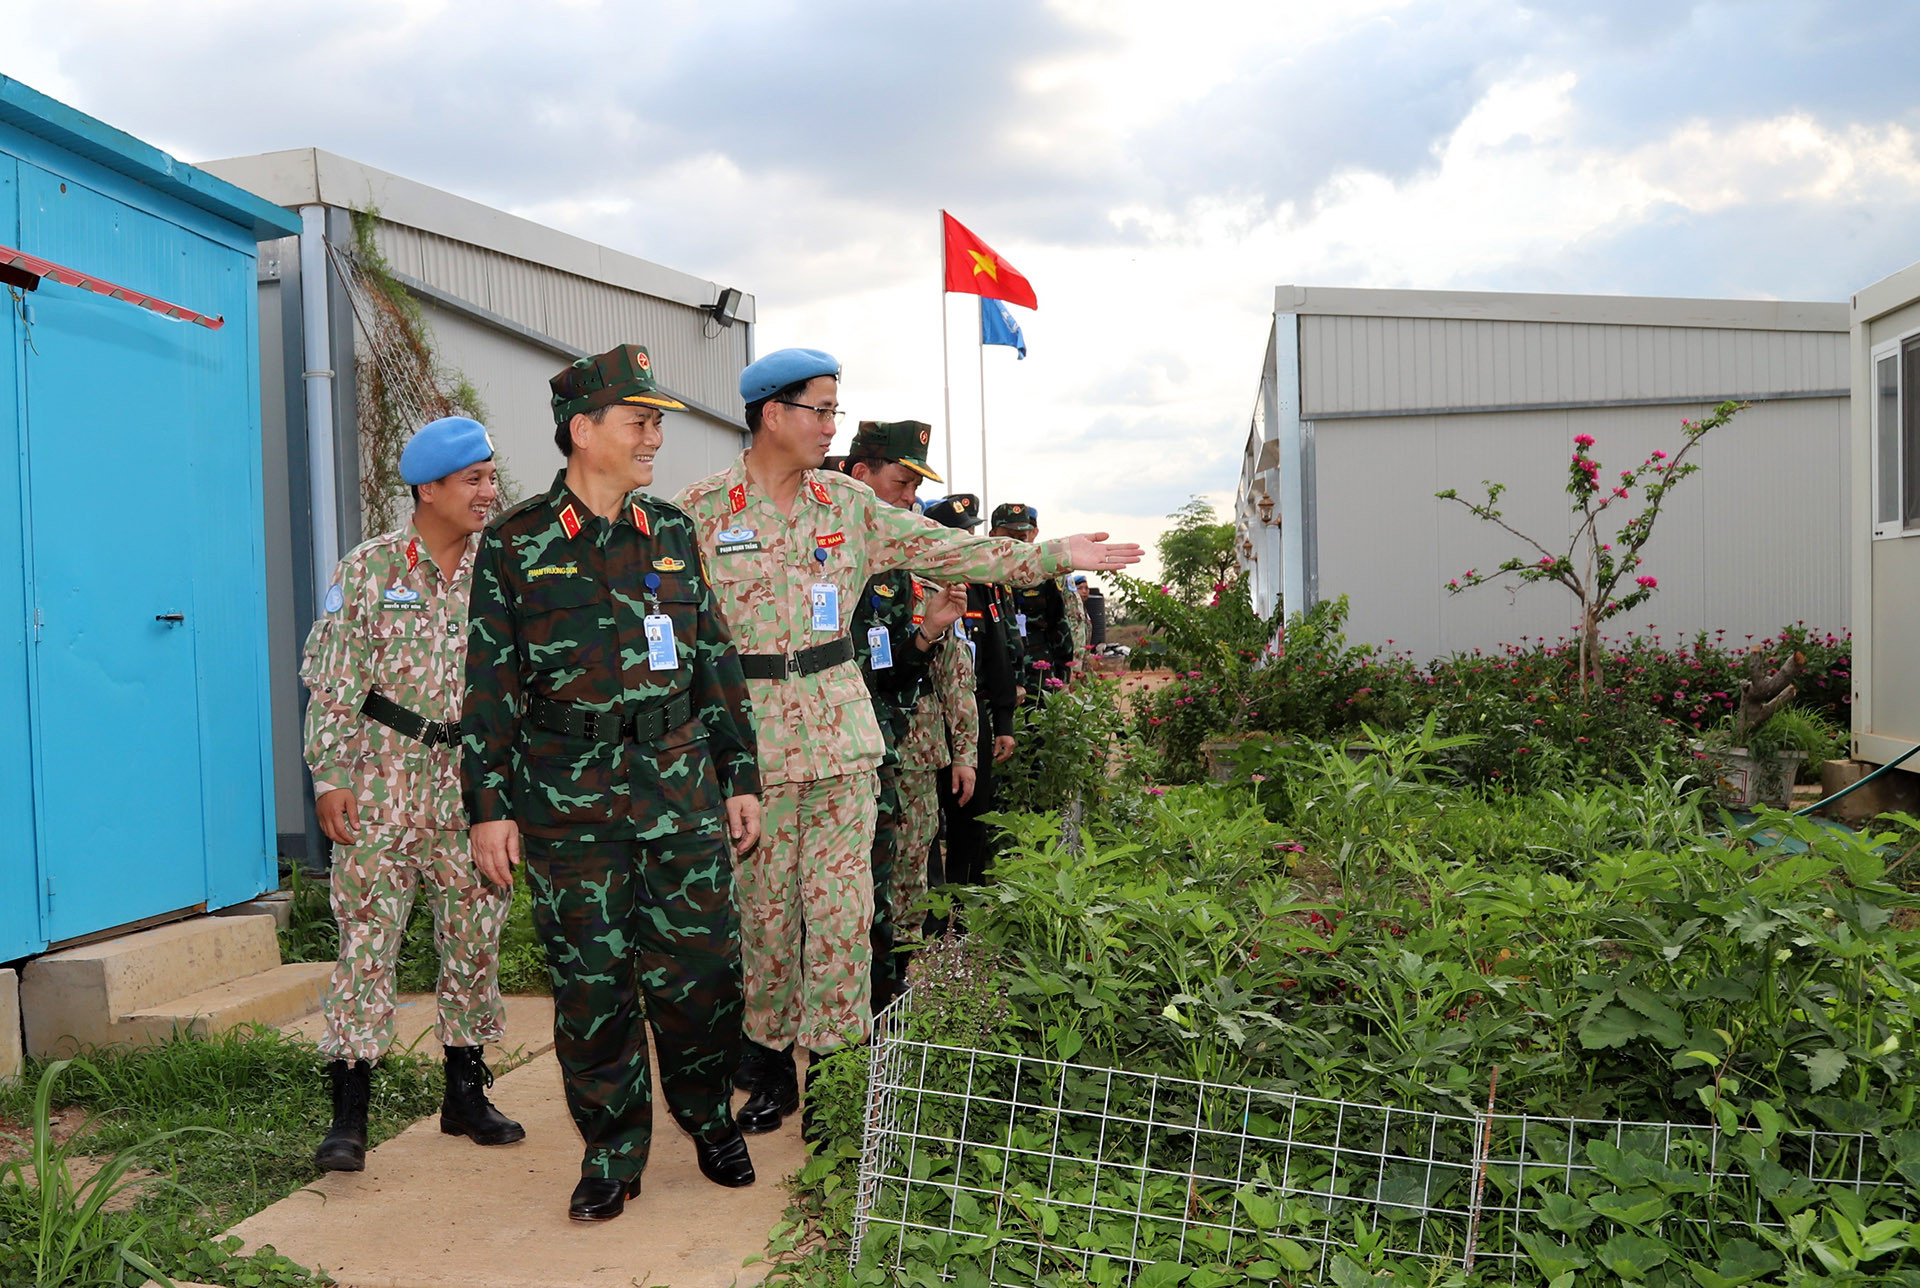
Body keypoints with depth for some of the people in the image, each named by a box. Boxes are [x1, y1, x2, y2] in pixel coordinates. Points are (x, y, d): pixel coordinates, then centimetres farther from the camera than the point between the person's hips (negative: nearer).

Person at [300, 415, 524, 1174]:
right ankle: (349, 1112, 5)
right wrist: (329, 778, -8)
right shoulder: (368, 569, -2)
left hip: (472, 783, 3)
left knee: (474, 936, 9)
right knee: (366, 935, -3)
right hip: (384, 781, -3)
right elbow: (331, 683, -2)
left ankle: (466, 1092, 23)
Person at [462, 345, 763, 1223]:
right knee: (590, 981, 5)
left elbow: (716, 662, 12)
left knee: (699, 967, 4)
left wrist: (741, 777, 9)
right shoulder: (516, 543, 1)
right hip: (567, 798, -2)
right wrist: (490, 806, -3)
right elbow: (489, 683, 1)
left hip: (681, 790, 2)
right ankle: (611, 1154, 22)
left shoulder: (672, 533, 9)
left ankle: (710, 1118, 27)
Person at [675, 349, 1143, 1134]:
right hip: (749, 732, -2)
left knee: (841, 905, 2)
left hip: (840, 728, 3)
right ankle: (774, 1066, 24)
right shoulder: (702, 510, -2)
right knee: (764, 909, 7)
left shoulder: (847, 503, 8)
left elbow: (944, 549, 8)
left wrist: (1054, 556, 4)